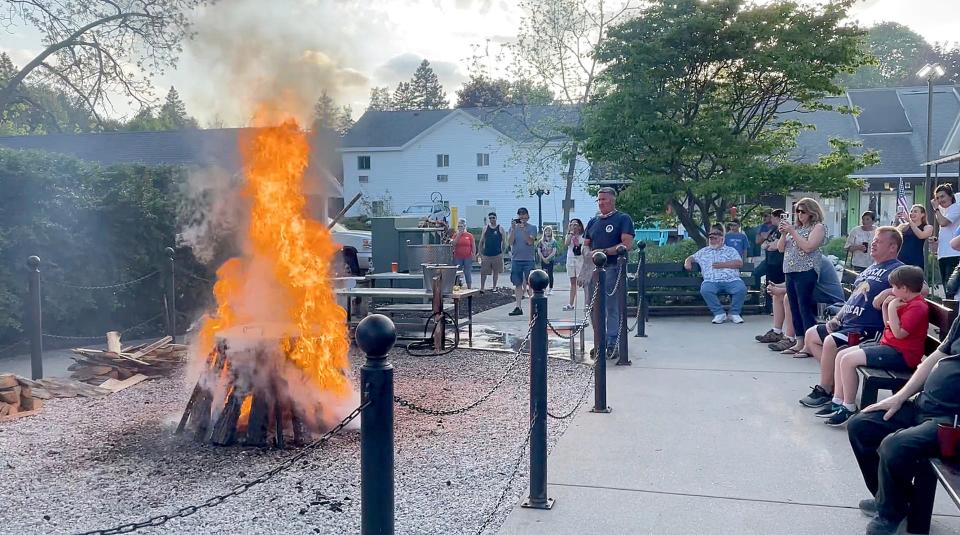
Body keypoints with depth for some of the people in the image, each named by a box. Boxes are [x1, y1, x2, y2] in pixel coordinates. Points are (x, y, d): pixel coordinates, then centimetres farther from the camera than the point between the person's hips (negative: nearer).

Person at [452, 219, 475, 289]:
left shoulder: (469, 235, 3)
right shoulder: (456, 235, 6)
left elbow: (473, 246, 4)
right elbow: (453, 244, -8)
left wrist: (473, 255, -3)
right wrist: (458, 235, -11)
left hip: (468, 258, -1)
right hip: (458, 258, 1)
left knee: (468, 273, 5)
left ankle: (469, 288, 13)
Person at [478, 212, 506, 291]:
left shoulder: (500, 228, 1)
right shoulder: (485, 228, 6)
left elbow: (504, 242, 3)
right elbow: (481, 242, 8)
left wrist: (502, 253, -4)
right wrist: (480, 253, 2)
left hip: (497, 255, -1)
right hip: (486, 254, 1)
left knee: (496, 272, 7)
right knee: (483, 272, -2)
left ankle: (494, 287, 18)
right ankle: (481, 288, 3)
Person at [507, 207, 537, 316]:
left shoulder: (532, 228, 2)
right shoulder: (513, 227, 8)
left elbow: (530, 241, -12)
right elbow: (510, 242, -3)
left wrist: (523, 229, -21)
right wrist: (513, 229, -14)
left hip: (528, 259, -2)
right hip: (516, 259, 2)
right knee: (518, 284, 4)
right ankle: (518, 307, 6)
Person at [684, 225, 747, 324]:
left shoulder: (731, 250, 20)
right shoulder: (704, 251, 27)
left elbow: (739, 263, 6)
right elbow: (691, 258, 31)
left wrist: (722, 265, -4)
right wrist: (687, 262, 6)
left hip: (731, 280, -1)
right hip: (711, 281, 1)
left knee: (741, 289, -32)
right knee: (705, 290, -34)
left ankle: (734, 313, -10)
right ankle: (719, 313, -17)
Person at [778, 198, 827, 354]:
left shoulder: (818, 227, -2)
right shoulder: (797, 227, 18)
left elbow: (808, 247, -15)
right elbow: (781, 248, 17)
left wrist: (792, 231, -13)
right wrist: (783, 233, 0)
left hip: (806, 272, -7)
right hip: (790, 272, 8)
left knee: (806, 308, -9)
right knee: (794, 308, 9)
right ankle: (800, 342, 14)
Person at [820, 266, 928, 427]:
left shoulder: (917, 306, -16)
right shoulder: (906, 303, 16)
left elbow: (899, 333, -23)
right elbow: (889, 326, 22)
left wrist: (892, 309, -19)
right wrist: (885, 307, 9)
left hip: (900, 354, -11)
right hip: (888, 344, 11)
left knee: (848, 360, -22)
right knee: (841, 355, 6)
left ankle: (849, 408, -11)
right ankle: (838, 402, 8)